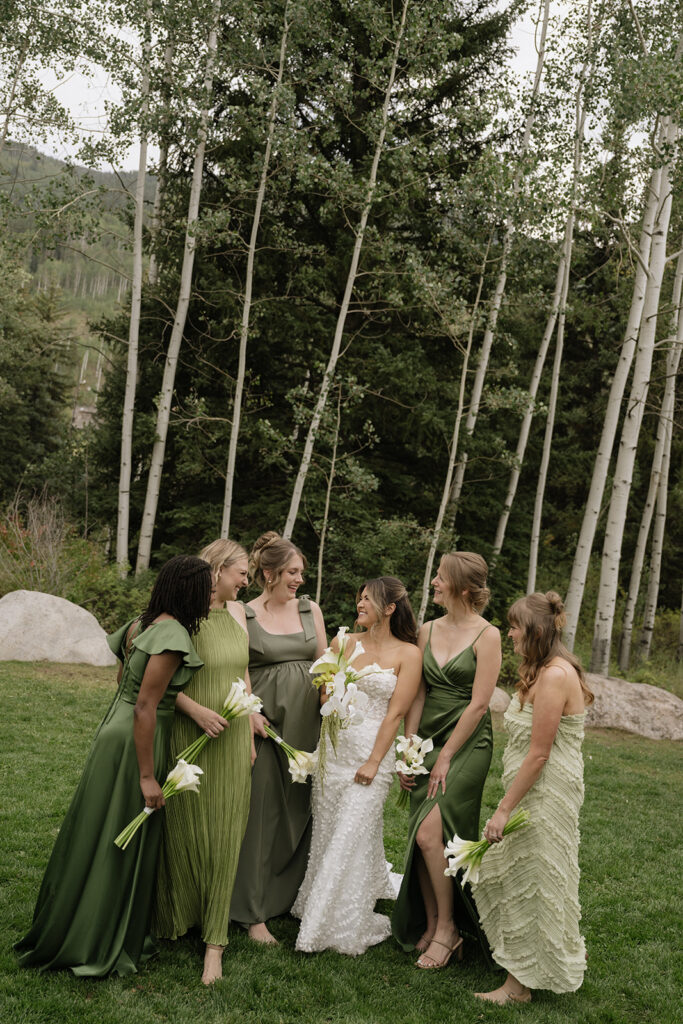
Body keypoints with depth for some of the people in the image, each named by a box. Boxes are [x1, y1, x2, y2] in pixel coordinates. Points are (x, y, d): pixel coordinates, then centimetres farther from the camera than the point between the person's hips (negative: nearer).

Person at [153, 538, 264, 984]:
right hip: (189, 737, -5)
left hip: (232, 737, 5)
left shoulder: (237, 611, 9)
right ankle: (178, 918, 31)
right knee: (186, 830, 8)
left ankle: (215, 940, 13)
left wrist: (250, 732, 13)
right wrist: (197, 710, -20)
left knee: (224, 835, 5)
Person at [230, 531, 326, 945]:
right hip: (265, 720, -4)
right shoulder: (243, 615, -3)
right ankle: (253, 912, 10)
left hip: (307, 722, 4)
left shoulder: (310, 609, 9)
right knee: (260, 813, -1)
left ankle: (292, 897, 27)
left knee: (302, 810, 9)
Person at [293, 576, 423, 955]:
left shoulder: (407, 653, -3)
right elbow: (325, 697, 12)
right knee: (325, 833, 10)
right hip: (333, 747, 4)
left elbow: (395, 713, -7)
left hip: (371, 750, -4)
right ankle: (320, 911, 29)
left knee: (351, 838, -4)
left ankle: (345, 927, 9)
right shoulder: (344, 643, 8)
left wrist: (373, 763, -10)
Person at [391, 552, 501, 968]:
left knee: (429, 833, -15)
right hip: (428, 740, 6)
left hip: (467, 743, -6)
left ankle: (448, 929, 3)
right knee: (421, 840, 5)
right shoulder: (428, 630, 8)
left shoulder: (486, 635, -9)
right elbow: (417, 695, 8)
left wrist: (446, 757, -12)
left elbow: (478, 703, -12)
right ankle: (430, 927, 19)